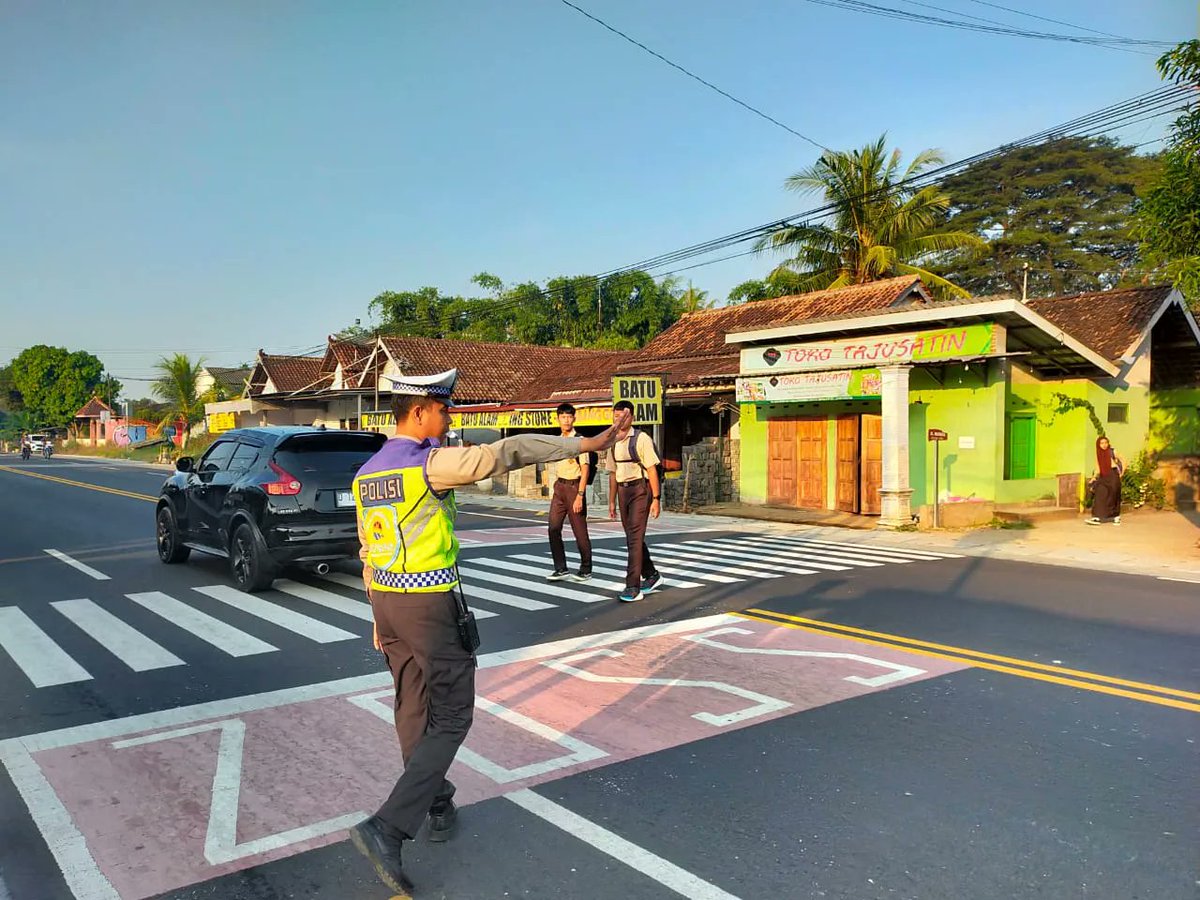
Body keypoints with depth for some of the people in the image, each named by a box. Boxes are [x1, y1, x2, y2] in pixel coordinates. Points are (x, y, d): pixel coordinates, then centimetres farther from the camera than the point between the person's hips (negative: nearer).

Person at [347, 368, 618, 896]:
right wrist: (584, 444, -20)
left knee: (413, 711, 18)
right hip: (431, 605, -9)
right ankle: (387, 829, -7)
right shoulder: (428, 464, -19)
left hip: (387, 600, 9)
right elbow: (506, 453, -25)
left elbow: (369, 553, 14)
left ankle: (438, 810, 34)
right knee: (450, 719, 0)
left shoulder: (367, 474, 7)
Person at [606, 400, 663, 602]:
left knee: (635, 536, -11)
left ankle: (633, 587, -8)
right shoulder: (613, 443, 11)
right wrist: (612, 502, 16)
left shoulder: (641, 439, -10)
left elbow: (652, 469, -12)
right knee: (632, 537, 15)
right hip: (623, 490, 7)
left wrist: (656, 498, -16)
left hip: (640, 489, -7)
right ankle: (651, 575, 33)